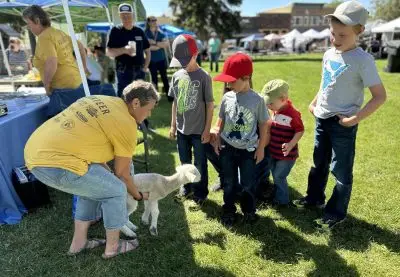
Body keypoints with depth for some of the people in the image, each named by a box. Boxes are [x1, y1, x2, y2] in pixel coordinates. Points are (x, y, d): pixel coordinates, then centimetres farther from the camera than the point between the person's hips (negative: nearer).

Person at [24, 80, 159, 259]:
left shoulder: (100, 101, 18)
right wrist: (138, 195, 21)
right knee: (116, 190, 7)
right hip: (56, 164, -9)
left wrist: (107, 175, 31)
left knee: (93, 185, 26)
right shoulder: (126, 123, -7)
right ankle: (112, 247, 24)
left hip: (34, 152, 9)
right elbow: (122, 174, 3)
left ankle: (78, 242, 36)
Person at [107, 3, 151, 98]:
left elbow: (147, 51, 15)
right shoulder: (116, 31, -2)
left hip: (139, 70, 4)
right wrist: (124, 50, -25)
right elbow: (109, 52, -9)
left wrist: (145, 67, 3)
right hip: (124, 71, -4)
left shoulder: (139, 31, 9)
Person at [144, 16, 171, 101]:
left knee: (164, 77, 6)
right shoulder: (146, 34, -2)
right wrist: (160, 46, -12)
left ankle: (169, 95, 10)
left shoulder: (160, 33, 7)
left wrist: (155, 43, -16)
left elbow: (167, 44, -7)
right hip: (152, 60, -2)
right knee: (154, 78, 4)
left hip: (162, 59, 2)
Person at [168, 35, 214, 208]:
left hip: (198, 130, -4)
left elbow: (210, 104, -10)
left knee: (200, 164, 9)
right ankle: (187, 186, 38)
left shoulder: (204, 77, -12)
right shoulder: (177, 76, 2)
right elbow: (175, 102, 9)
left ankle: (200, 193, 24)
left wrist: (207, 130, -10)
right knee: (184, 161, 19)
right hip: (182, 129, 5)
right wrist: (173, 125, 10)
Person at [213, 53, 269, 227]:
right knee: (229, 183, 14)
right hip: (227, 147, 3)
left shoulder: (257, 100, -12)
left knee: (248, 184, 9)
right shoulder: (227, 98, -4)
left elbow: (263, 124, -4)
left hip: (248, 149, -2)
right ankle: (229, 211, 31)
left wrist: (261, 148, -2)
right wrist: (218, 140, 8)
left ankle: (249, 210, 32)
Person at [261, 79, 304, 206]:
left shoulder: (292, 114, -24)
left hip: (286, 154, -8)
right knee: (275, 175, 20)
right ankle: (277, 195, 39)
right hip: (274, 152, 8)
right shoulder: (276, 111, 2)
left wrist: (290, 145, -28)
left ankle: (282, 200, 22)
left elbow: (300, 131, -19)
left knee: (279, 177, 3)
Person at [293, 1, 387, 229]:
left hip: (342, 124, -7)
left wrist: (355, 119, -20)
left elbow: (380, 96, -18)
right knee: (319, 163, 21)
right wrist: (314, 103, 11)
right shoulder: (329, 54, 4)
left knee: (341, 170, 4)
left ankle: (337, 213, 20)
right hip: (322, 119, 7)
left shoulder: (363, 60, -17)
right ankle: (315, 198, 40)